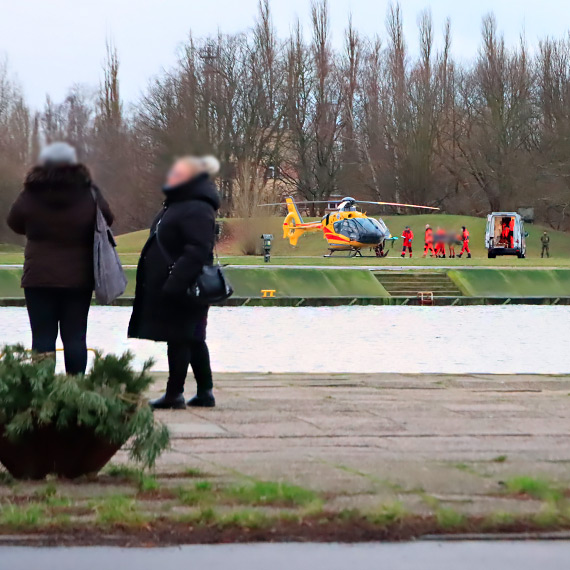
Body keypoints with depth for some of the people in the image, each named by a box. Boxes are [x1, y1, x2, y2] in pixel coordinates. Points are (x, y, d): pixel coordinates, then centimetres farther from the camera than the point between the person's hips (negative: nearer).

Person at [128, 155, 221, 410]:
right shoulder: (177, 205, 16)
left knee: (179, 340, -5)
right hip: (169, 286, 11)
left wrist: (175, 282, -29)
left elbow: (197, 251, -26)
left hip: (180, 289, -11)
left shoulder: (197, 209, -18)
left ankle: (174, 394, 0)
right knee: (193, 340, 14)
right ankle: (205, 392, 20)